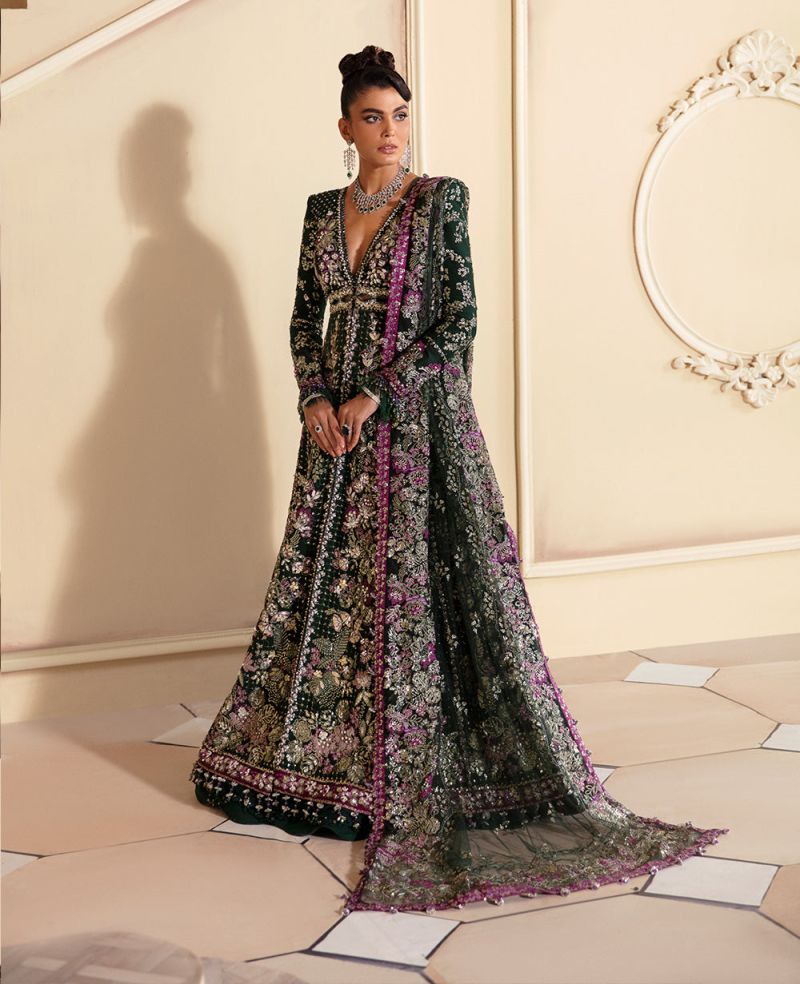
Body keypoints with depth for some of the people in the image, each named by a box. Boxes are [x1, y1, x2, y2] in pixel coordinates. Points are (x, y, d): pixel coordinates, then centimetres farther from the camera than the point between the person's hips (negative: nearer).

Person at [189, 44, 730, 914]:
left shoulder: (439, 201, -4)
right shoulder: (323, 210, 11)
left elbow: (460, 319, -10)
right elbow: (305, 316, 13)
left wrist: (375, 396, -15)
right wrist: (315, 401, -4)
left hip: (421, 419, -5)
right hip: (337, 421, 5)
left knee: (424, 582, -5)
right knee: (328, 579, 9)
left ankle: (417, 769, 6)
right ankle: (326, 758, 23)